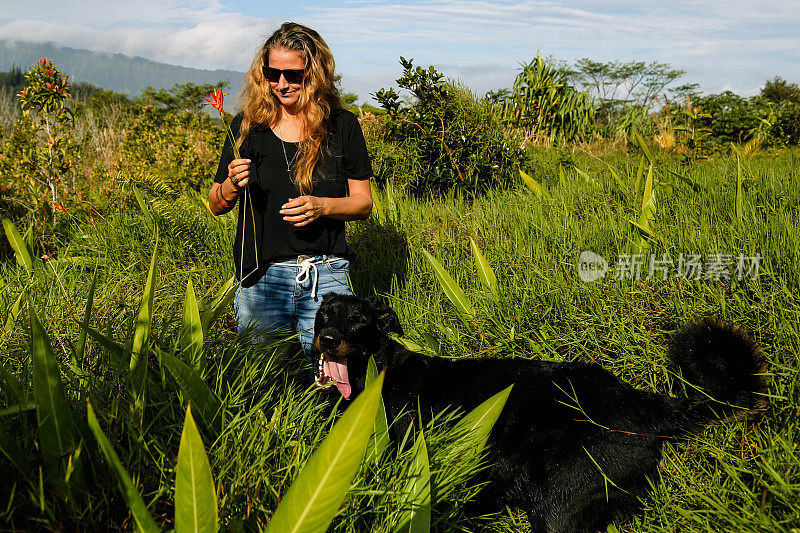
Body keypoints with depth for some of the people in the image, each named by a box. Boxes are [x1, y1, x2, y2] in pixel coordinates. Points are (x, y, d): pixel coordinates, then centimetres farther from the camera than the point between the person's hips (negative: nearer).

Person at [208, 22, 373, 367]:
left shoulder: (342, 125, 1)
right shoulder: (248, 125, 1)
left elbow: (363, 203, 4)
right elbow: (216, 207, 7)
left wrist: (322, 206, -15)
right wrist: (231, 186, -15)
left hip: (326, 276, 0)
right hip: (262, 277, 0)